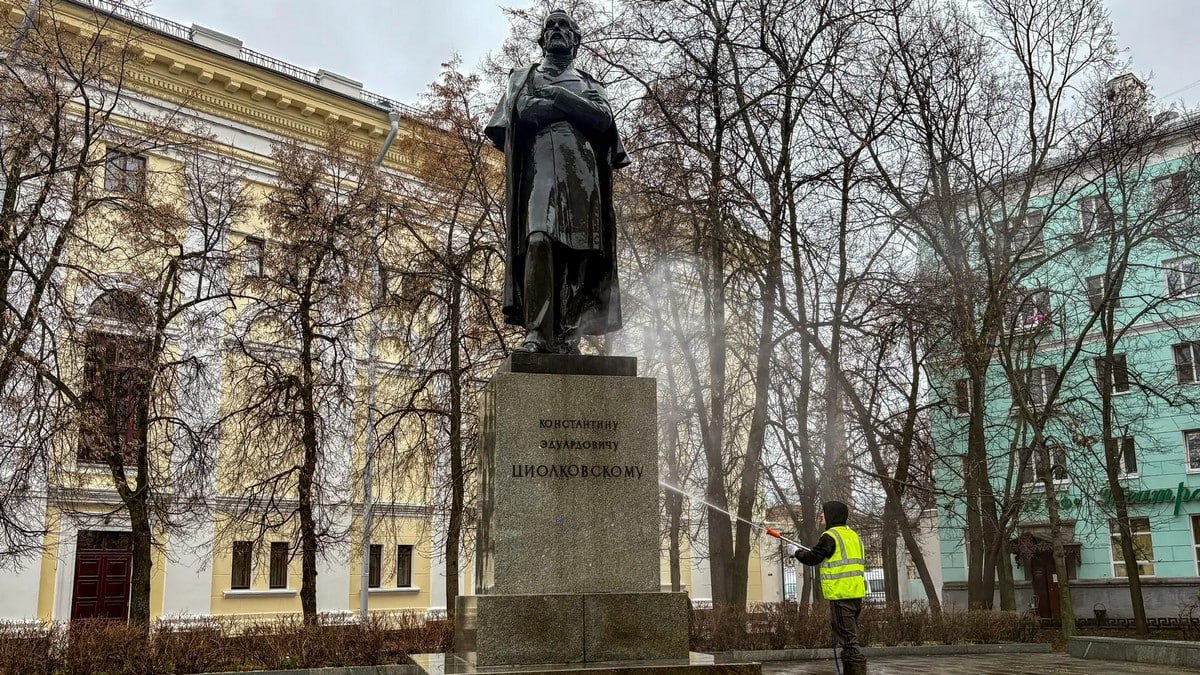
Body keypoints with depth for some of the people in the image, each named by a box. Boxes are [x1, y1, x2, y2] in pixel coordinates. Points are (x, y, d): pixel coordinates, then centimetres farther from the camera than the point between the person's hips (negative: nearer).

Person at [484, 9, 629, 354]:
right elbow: (520, 110, 4)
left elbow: (604, 118, 7)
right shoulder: (524, 77, 26)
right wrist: (575, 109, 3)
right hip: (540, 164, -2)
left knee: (577, 248, -11)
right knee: (538, 241, -23)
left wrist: (557, 95, 1)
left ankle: (567, 335, -16)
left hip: (581, 168, 2)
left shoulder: (589, 83, 29)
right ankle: (537, 334, -33)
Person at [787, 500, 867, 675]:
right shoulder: (853, 535, 16)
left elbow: (812, 558, -7)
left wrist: (795, 551, 11)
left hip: (841, 594, -9)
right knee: (850, 636, 14)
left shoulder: (830, 536, -10)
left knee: (847, 637, -9)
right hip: (856, 593, 9)